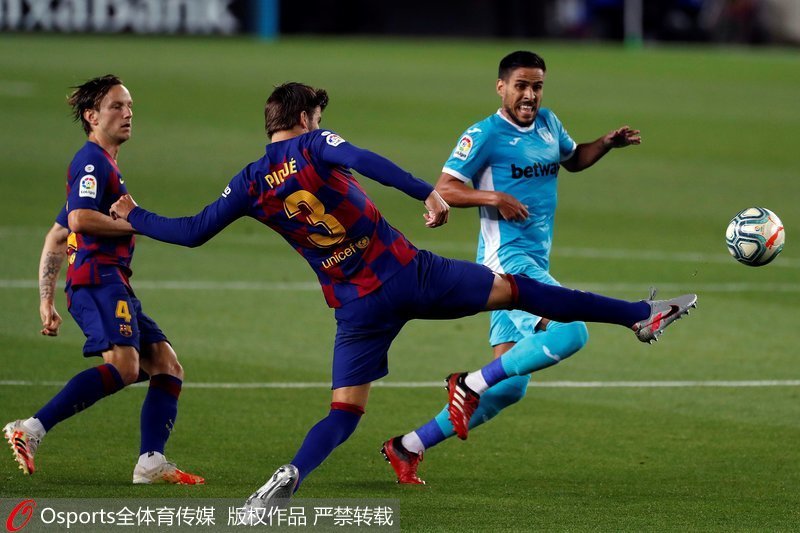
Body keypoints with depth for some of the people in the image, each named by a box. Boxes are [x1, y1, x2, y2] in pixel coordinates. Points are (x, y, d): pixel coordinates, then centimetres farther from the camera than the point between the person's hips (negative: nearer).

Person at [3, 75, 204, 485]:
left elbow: (55, 239, 28)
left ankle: (151, 462, -5)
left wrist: (46, 300, 23)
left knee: (167, 367, 5)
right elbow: (79, 219, -20)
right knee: (124, 366, -27)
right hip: (97, 278, -11)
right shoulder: (92, 161, -2)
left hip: (113, 286, 11)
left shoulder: (104, 165, 29)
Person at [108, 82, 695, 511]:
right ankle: (641, 315, 11)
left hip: (357, 307, 2)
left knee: (345, 411, 8)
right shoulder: (314, 145, -3)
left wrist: (134, 217, 22)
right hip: (407, 272, -2)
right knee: (514, 290, 8)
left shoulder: (251, 183, 5)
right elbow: (361, 160, -24)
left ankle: (292, 475, -21)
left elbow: (193, 231, 7)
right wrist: (427, 193, -33)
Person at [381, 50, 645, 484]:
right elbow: (444, 190, -9)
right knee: (570, 332, -29)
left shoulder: (548, 125, 15)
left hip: (534, 264, 9)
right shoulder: (485, 135, -7)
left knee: (509, 388, 6)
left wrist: (607, 144, 16)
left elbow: (573, 159, 34)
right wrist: (495, 197, -23)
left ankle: (408, 447, 12)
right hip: (506, 258, -8)